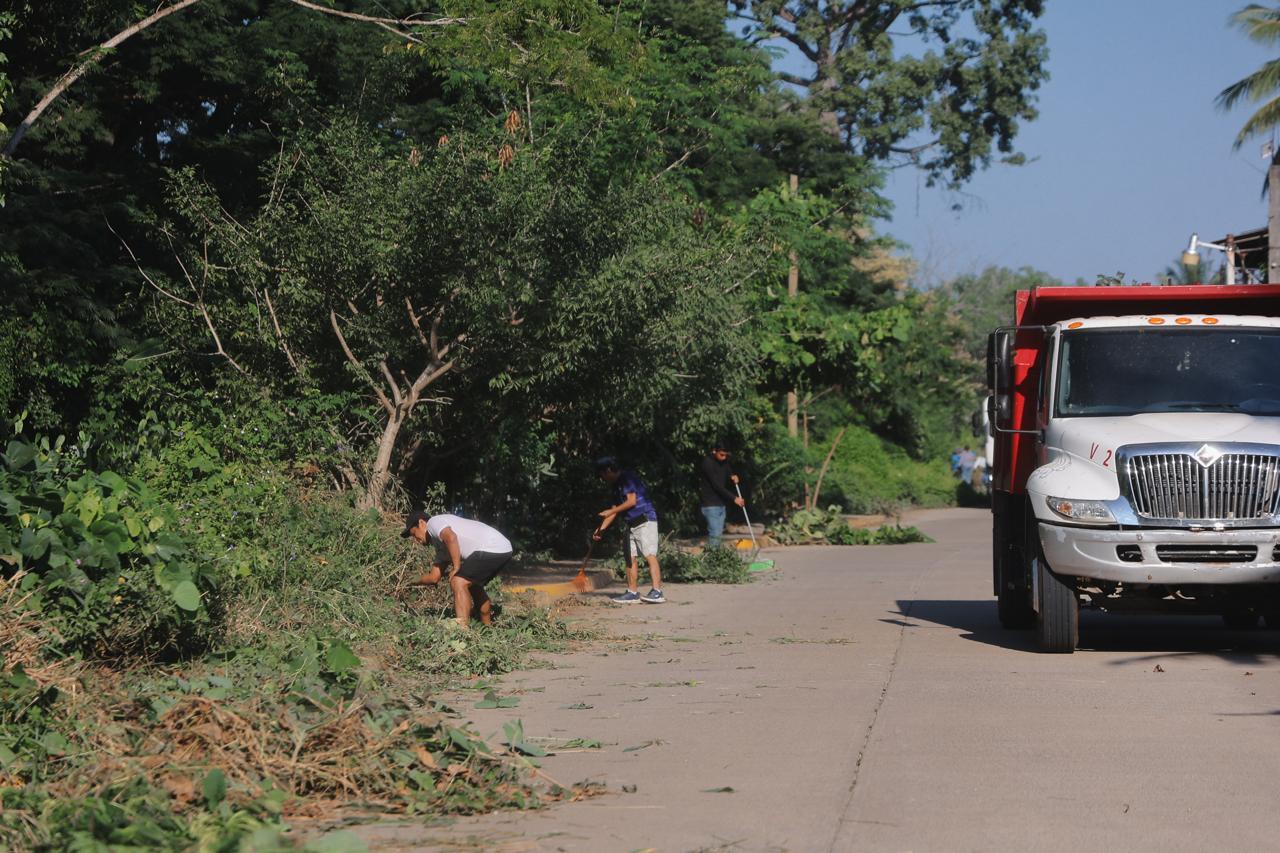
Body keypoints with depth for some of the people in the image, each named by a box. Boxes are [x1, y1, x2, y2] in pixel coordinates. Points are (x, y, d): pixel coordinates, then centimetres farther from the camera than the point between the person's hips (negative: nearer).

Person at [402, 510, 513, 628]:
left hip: (491, 548, -10)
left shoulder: (433, 522, 0)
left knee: (458, 582, -14)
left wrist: (456, 568, -15)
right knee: (472, 585, 29)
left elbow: (451, 538, -21)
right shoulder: (441, 545, 28)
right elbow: (434, 577, 27)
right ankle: (488, 628, 39)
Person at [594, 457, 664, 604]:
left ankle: (657, 592, -22)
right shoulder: (617, 486, 19)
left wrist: (610, 511, -9)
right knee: (631, 558, 7)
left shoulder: (627, 478, -9)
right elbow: (615, 509, 22)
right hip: (631, 524, 10)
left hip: (645, 521, -10)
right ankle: (633, 593, 10)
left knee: (650, 555, -15)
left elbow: (631, 501, -16)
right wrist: (601, 529, 15)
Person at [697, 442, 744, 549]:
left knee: (718, 533, 7)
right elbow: (716, 485, -20)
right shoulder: (707, 463, -17)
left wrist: (733, 478, -6)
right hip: (710, 504, -8)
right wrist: (734, 498, -21)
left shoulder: (724, 462, 8)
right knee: (715, 534, -13)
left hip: (721, 503, 8)